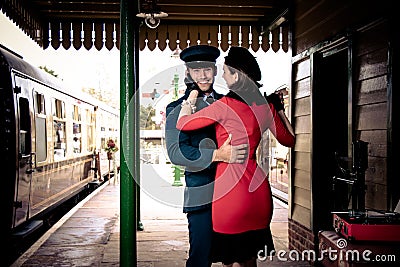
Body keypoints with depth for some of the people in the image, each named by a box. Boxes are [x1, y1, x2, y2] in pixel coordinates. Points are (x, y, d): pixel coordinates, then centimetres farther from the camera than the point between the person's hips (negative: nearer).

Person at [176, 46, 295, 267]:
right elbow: (289, 140, 17)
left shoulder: (224, 106, -13)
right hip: (258, 189, 6)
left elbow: (182, 124, -5)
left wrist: (190, 99, 14)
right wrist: (279, 109, 27)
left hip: (231, 188, -6)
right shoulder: (265, 105, 3)